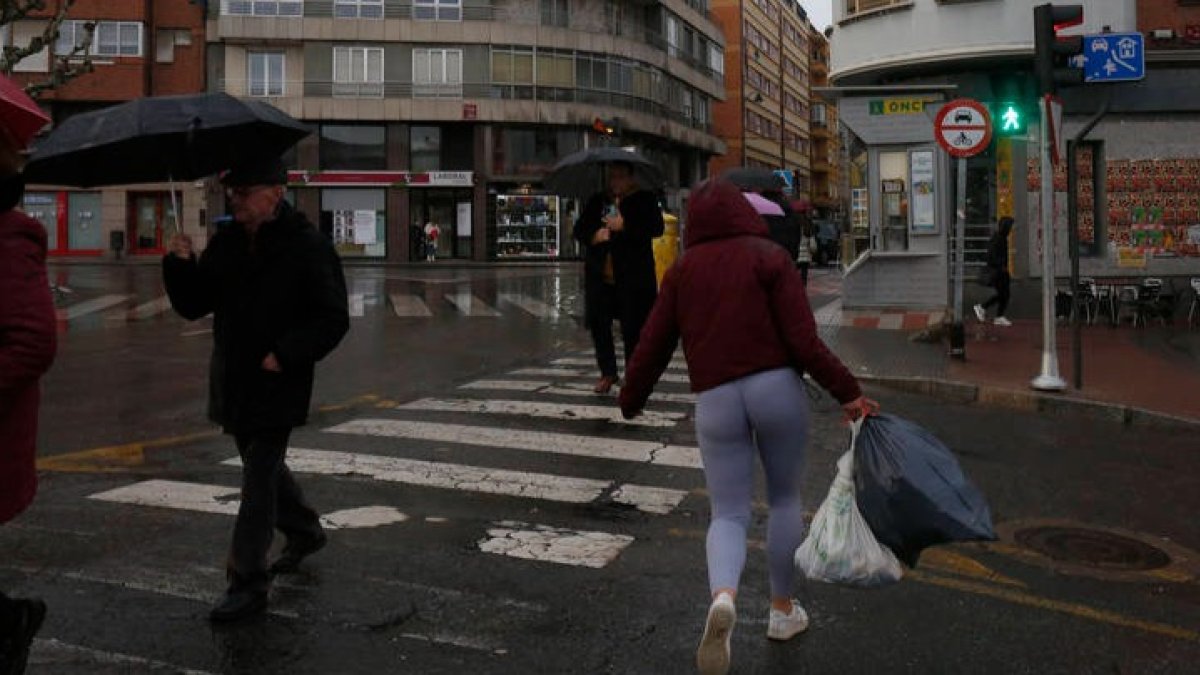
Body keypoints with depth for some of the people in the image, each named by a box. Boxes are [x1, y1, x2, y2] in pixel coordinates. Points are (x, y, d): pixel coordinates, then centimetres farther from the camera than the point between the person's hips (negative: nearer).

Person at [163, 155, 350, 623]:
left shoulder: (307, 247, -12)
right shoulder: (225, 244, 6)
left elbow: (333, 319, -13)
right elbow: (193, 306, 7)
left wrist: (286, 354, -21)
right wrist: (181, 265, -11)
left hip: (277, 386, -7)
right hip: (233, 382, 7)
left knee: (259, 477, -6)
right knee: (263, 466, 21)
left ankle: (248, 584, 2)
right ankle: (305, 532, 43)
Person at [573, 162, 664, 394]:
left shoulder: (645, 199, 2)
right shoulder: (596, 201, 15)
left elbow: (656, 228, -11)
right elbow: (579, 230, 14)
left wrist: (624, 225, -16)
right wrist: (593, 235, -7)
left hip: (633, 277, -4)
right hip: (600, 276, 4)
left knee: (633, 329, -1)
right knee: (598, 324, 5)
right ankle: (608, 372, 21)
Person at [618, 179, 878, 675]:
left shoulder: (682, 269, 9)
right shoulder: (769, 256, 1)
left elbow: (653, 345, 10)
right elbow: (803, 340, -8)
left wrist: (631, 400, 24)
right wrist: (846, 391, -3)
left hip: (715, 400, 1)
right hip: (777, 387, -1)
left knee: (728, 514, 6)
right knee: (785, 499, 18)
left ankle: (723, 596, -23)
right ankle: (782, 609, 27)